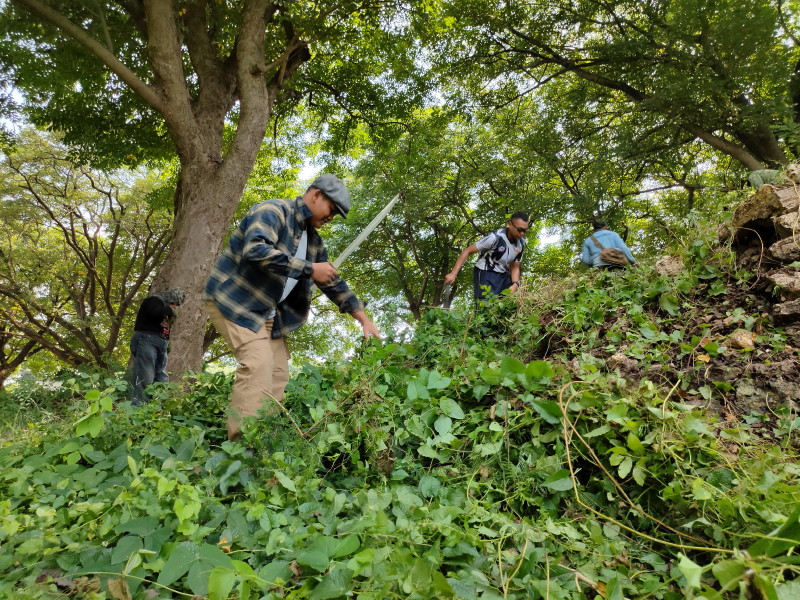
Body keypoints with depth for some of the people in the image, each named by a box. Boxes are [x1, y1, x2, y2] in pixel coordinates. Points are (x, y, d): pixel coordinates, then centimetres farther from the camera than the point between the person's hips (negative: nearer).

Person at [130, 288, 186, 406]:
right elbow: (155, 313, -20)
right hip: (147, 340, -9)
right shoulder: (154, 300, 2)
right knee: (145, 377, -16)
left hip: (160, 343, 9)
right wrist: (169, 310, -3)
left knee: (162, 378, 5)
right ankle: (139, 407, -19)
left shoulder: (165, 308, 26)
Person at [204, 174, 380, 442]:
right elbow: (256, 250, -33)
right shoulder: (272, 211, -13)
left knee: (278, 374, 2)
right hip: (234, 299, -9)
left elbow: (333, 282, 16)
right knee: (258, 366, -20)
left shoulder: (313, 239, 12)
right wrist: (309, 269, -28)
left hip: (267, 313, 9)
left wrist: (364, 320, 11)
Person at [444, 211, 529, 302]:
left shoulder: (521, 243, -4)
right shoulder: (496, 237, -23)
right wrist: (453, 274, -26)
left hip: (503, 276, 7)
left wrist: (515, 284, -15)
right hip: (486, 274, -6)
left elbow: (515, 267, 6)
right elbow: (467, 251, -19)